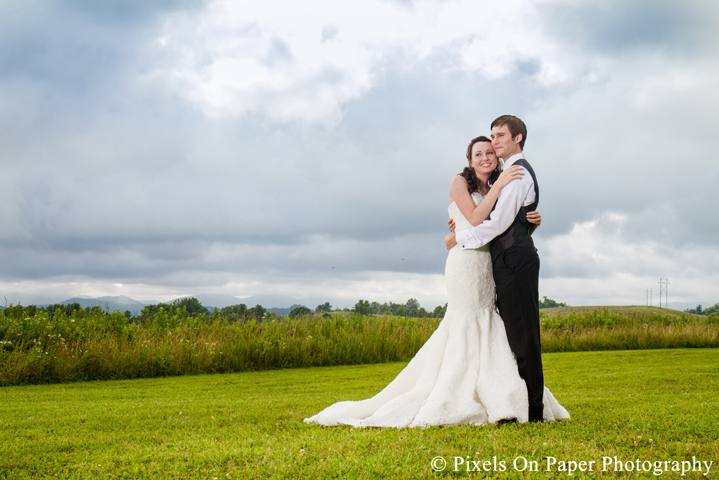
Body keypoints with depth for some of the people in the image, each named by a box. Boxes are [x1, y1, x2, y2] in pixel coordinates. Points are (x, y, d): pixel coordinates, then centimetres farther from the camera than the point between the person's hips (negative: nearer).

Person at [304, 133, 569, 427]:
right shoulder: (460, 183, 1)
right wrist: (499, 185, -13)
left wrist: (531, 221, -5)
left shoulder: (493, 192, 20)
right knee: (466, 327, -9)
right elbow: (475, 219, -13)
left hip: (488, 266, 7)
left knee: (484, 330, 4)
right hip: (466, 261, -7)